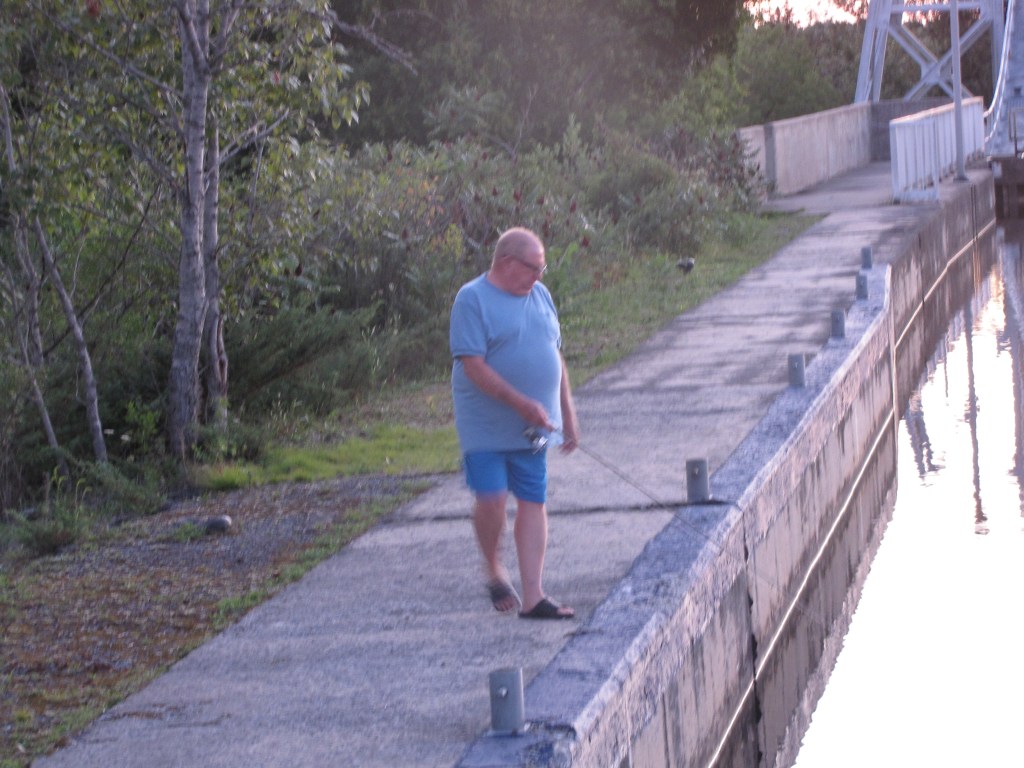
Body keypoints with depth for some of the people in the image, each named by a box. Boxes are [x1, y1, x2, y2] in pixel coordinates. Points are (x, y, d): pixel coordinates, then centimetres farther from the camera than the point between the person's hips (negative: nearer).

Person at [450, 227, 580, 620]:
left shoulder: (540, 295, 12)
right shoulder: (472, 299, -9)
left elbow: (556, 357, 20)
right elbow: (473, 366, -16)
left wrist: (568, 415, 18)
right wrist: (522, 404, -21)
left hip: (533, 428, 6)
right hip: (487, 427, -6)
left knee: (533, 504, 2)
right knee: (491, 500, -12)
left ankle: (533, 597, 4)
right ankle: (494, 570, 16)